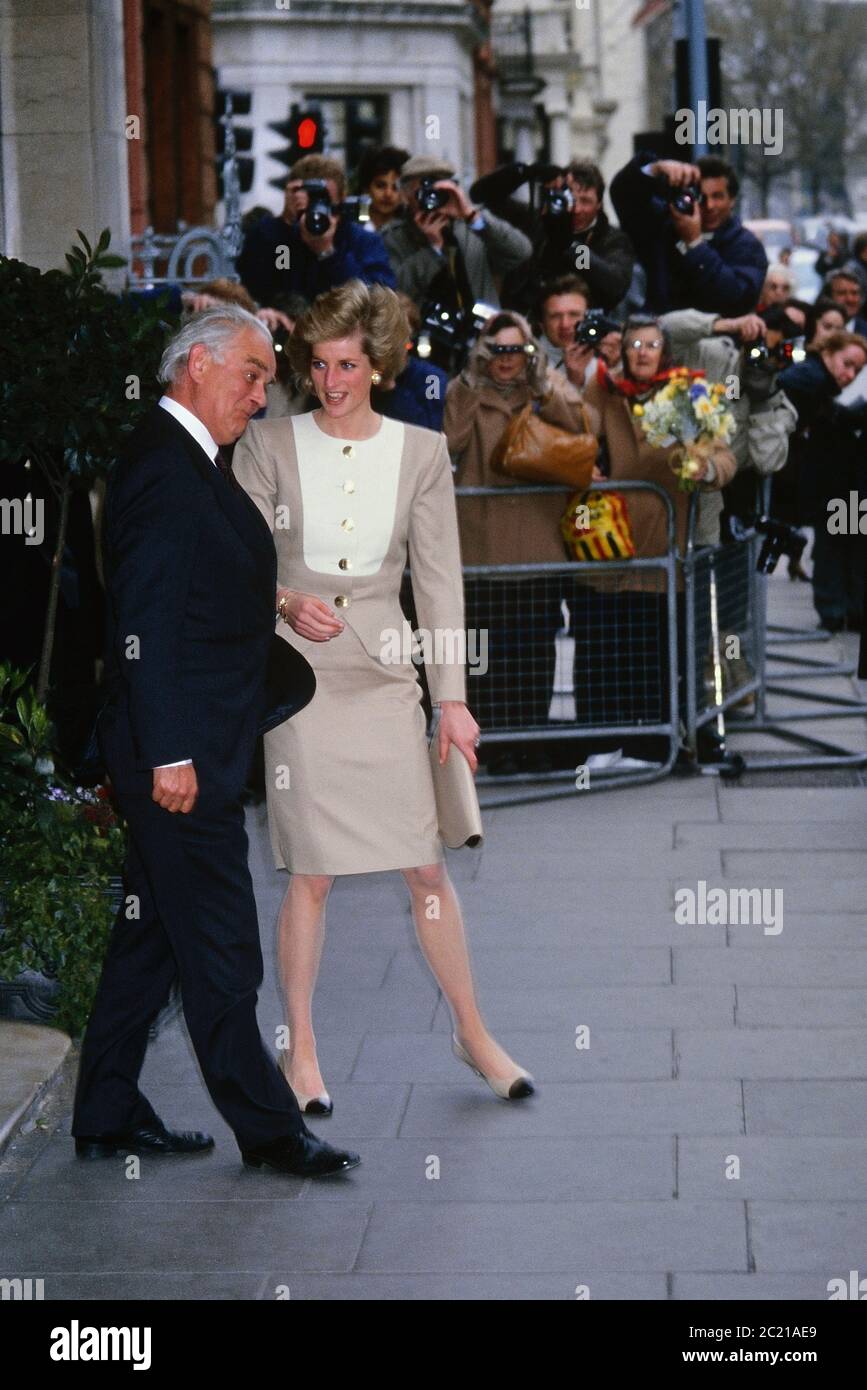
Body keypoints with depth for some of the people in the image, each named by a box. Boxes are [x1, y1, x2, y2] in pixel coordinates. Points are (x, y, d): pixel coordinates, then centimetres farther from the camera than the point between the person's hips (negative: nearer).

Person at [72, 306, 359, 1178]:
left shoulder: (189, 466, 17)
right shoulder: (164, 466, -15)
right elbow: (148, 623, -21)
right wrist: (171, 753, -23)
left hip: (180, 749, 11)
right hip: (181, 751, -11)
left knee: (150, 935, 14)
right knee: (220, 950, -4)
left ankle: (107, 1119, 20)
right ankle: (266, 1130, 3)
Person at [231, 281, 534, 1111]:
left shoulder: (420, 452, 5)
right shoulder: (270, 445, 1)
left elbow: (439, 579, 4)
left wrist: (452, 698, 0)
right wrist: (286, 602, -18)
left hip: (385, 674, 1)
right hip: (300, 672, -1)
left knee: (427, 867, 2)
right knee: (311, 874, 0)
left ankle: (472, 1033, 16)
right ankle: (300, 1050, 12)